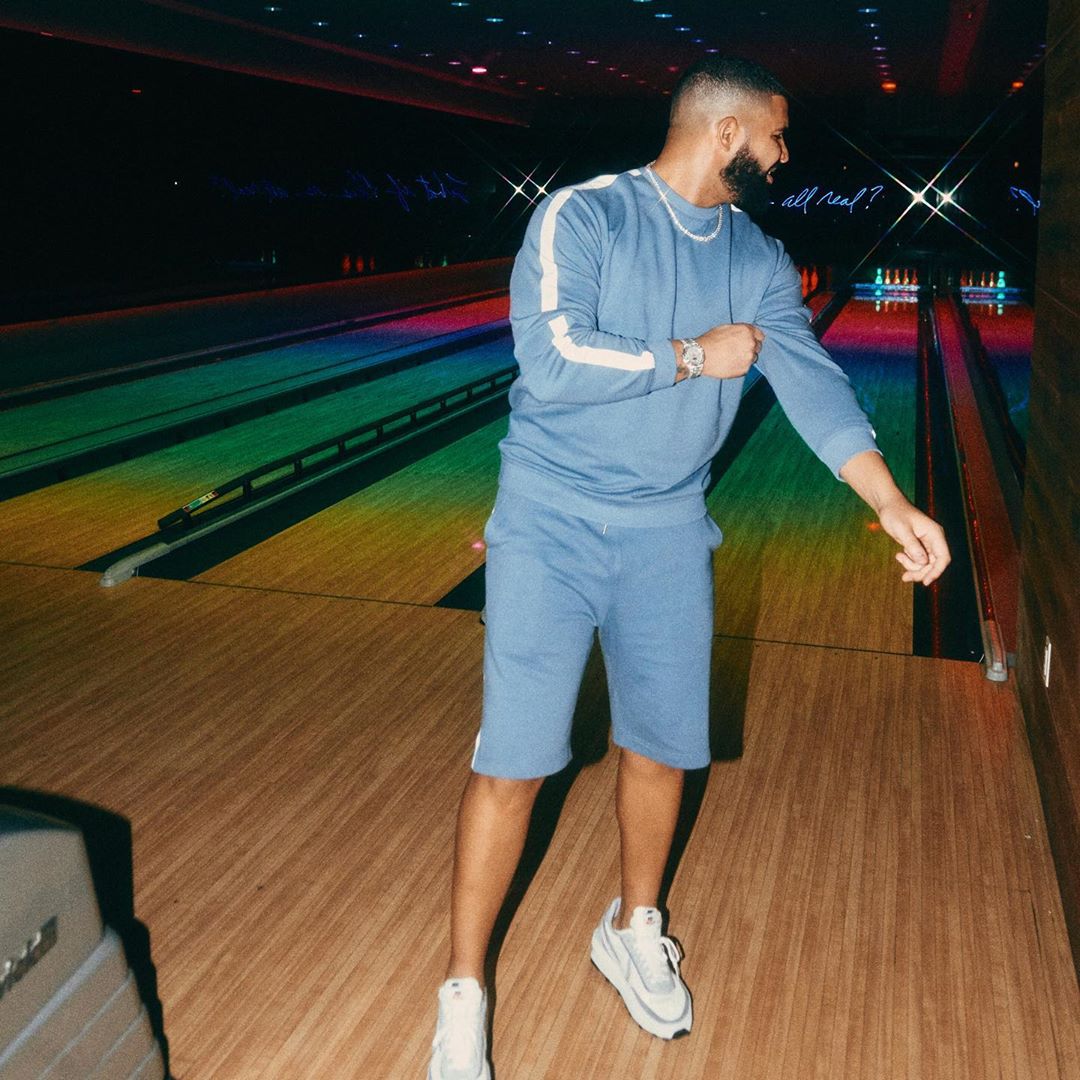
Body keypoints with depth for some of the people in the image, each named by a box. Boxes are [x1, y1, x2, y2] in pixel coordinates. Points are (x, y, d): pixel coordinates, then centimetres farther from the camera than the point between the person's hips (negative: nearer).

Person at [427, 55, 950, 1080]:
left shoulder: (760, 263, 6)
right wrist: (695, 356, -14)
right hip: (552, 525, -5)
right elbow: (551, 361, -23)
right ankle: (463, 991, 15)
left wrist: (891, 505, -15)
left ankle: (632, 930, 39)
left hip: (667, 533, 5)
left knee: (662, 748, 12)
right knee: (513, 763, -3)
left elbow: (815, 384, -3)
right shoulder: (583, 216, -10)